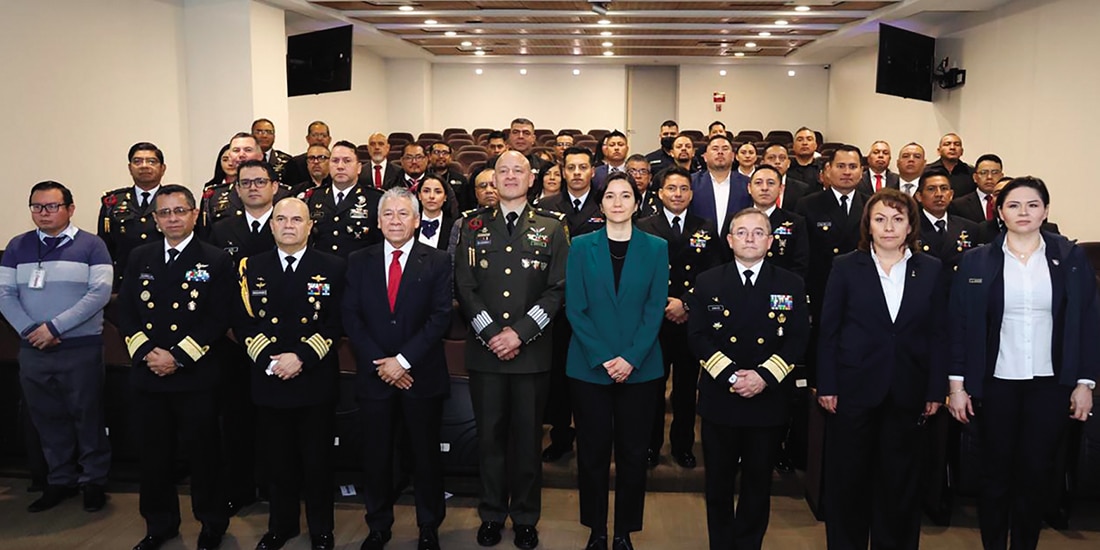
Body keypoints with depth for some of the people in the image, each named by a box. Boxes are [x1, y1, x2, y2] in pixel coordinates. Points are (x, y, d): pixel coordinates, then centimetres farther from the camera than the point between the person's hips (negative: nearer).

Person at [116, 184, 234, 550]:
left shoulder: (215, 260, -3)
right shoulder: (140, 258, 11)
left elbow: (219, 318, -9)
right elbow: (125, 312, 7)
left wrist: (178, 356, -15)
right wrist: (146, 352, -8)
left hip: (195, 375, -4)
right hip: (147, 374, 4)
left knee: (203, 452, 6)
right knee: (154, 454, 13)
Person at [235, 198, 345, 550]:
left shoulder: (331, 267, -1)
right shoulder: (251, 267, 6)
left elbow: (335, 323, -6)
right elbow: (242, 322, 1)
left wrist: (302, 357, -16)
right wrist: (269, 360, -12)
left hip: (316, 379, -2)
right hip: (268, 380, 2)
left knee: (317, 459, 9)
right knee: (278, 459, 13)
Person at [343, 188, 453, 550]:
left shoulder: (437, 262, -1)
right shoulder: (359, 262, 6)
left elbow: (440, 317, -9)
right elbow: (351, 317, 0)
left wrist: (403, 360, -15)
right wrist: (380, 363, -10)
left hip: (422, 376, -2)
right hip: (374, 375, 2)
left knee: (426, 455, 9)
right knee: (376, 455, 11)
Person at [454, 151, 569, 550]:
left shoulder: (551, 228, 4)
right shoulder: (474, 226, 8)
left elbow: (557, 289, -2)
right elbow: (465, 286, 2)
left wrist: (520, 333, -11)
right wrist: (491, 333, -9)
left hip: (532, 351, -1)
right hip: (484, 350, 1)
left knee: (528, 437, 7)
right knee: (489, 435, 9)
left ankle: (526, 518, 22)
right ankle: (492, 514, 24)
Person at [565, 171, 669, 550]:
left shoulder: (656, 248, 4)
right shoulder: (581, 246, 3)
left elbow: (655, 310, -2)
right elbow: (575, 308, -3)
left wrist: (631, 359, -13)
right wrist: (603, 359, -12)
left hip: (640, 369, 0)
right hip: (589, 367, 0)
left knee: (633, 452, 7)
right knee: (592, 451, 7)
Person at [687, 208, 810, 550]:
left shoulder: (791, 285, 4)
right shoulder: (707, 282, 4)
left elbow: (798, 340, -2)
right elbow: (697, 336, -3)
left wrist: (764, 376, -15)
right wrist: (730, 376, -15)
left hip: (769, 400, 0)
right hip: (719, 399, 0)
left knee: (759, 482, 12)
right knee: (718, 481, 10)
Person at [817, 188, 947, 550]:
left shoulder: (930, 269, 5)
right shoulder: (846, 267, 0)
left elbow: (937, 334, 5)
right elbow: (828, 330, -1)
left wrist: (935, 391, 0)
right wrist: (826, 386, -6)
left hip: (908, 393, 2)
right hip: (855, 389, -1)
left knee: (900, 482, 11)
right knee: (847, 479, 8)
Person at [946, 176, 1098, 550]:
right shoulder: (976, 261, -1)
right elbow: (959, 325, -1)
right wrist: (957, 384, -4)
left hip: (1051, 385, 1)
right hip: (996, 383, -1)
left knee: (1036, 474, 9)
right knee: (996, 474, 8)